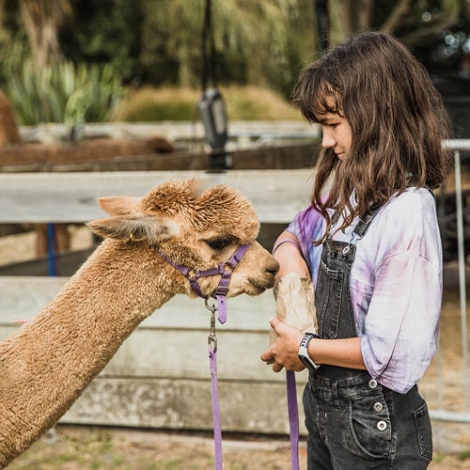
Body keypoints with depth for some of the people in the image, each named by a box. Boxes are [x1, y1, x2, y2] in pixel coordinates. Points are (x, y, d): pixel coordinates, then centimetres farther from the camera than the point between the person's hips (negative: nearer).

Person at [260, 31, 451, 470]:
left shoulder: (407, 212, -22)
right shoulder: (349, 193, 3)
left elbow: (394, 353, -24)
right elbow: (297, 232, 21)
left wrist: (305, 349, -12)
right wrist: (289, 252, -2)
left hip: (373, 427, -8)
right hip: (326, 407, 8)